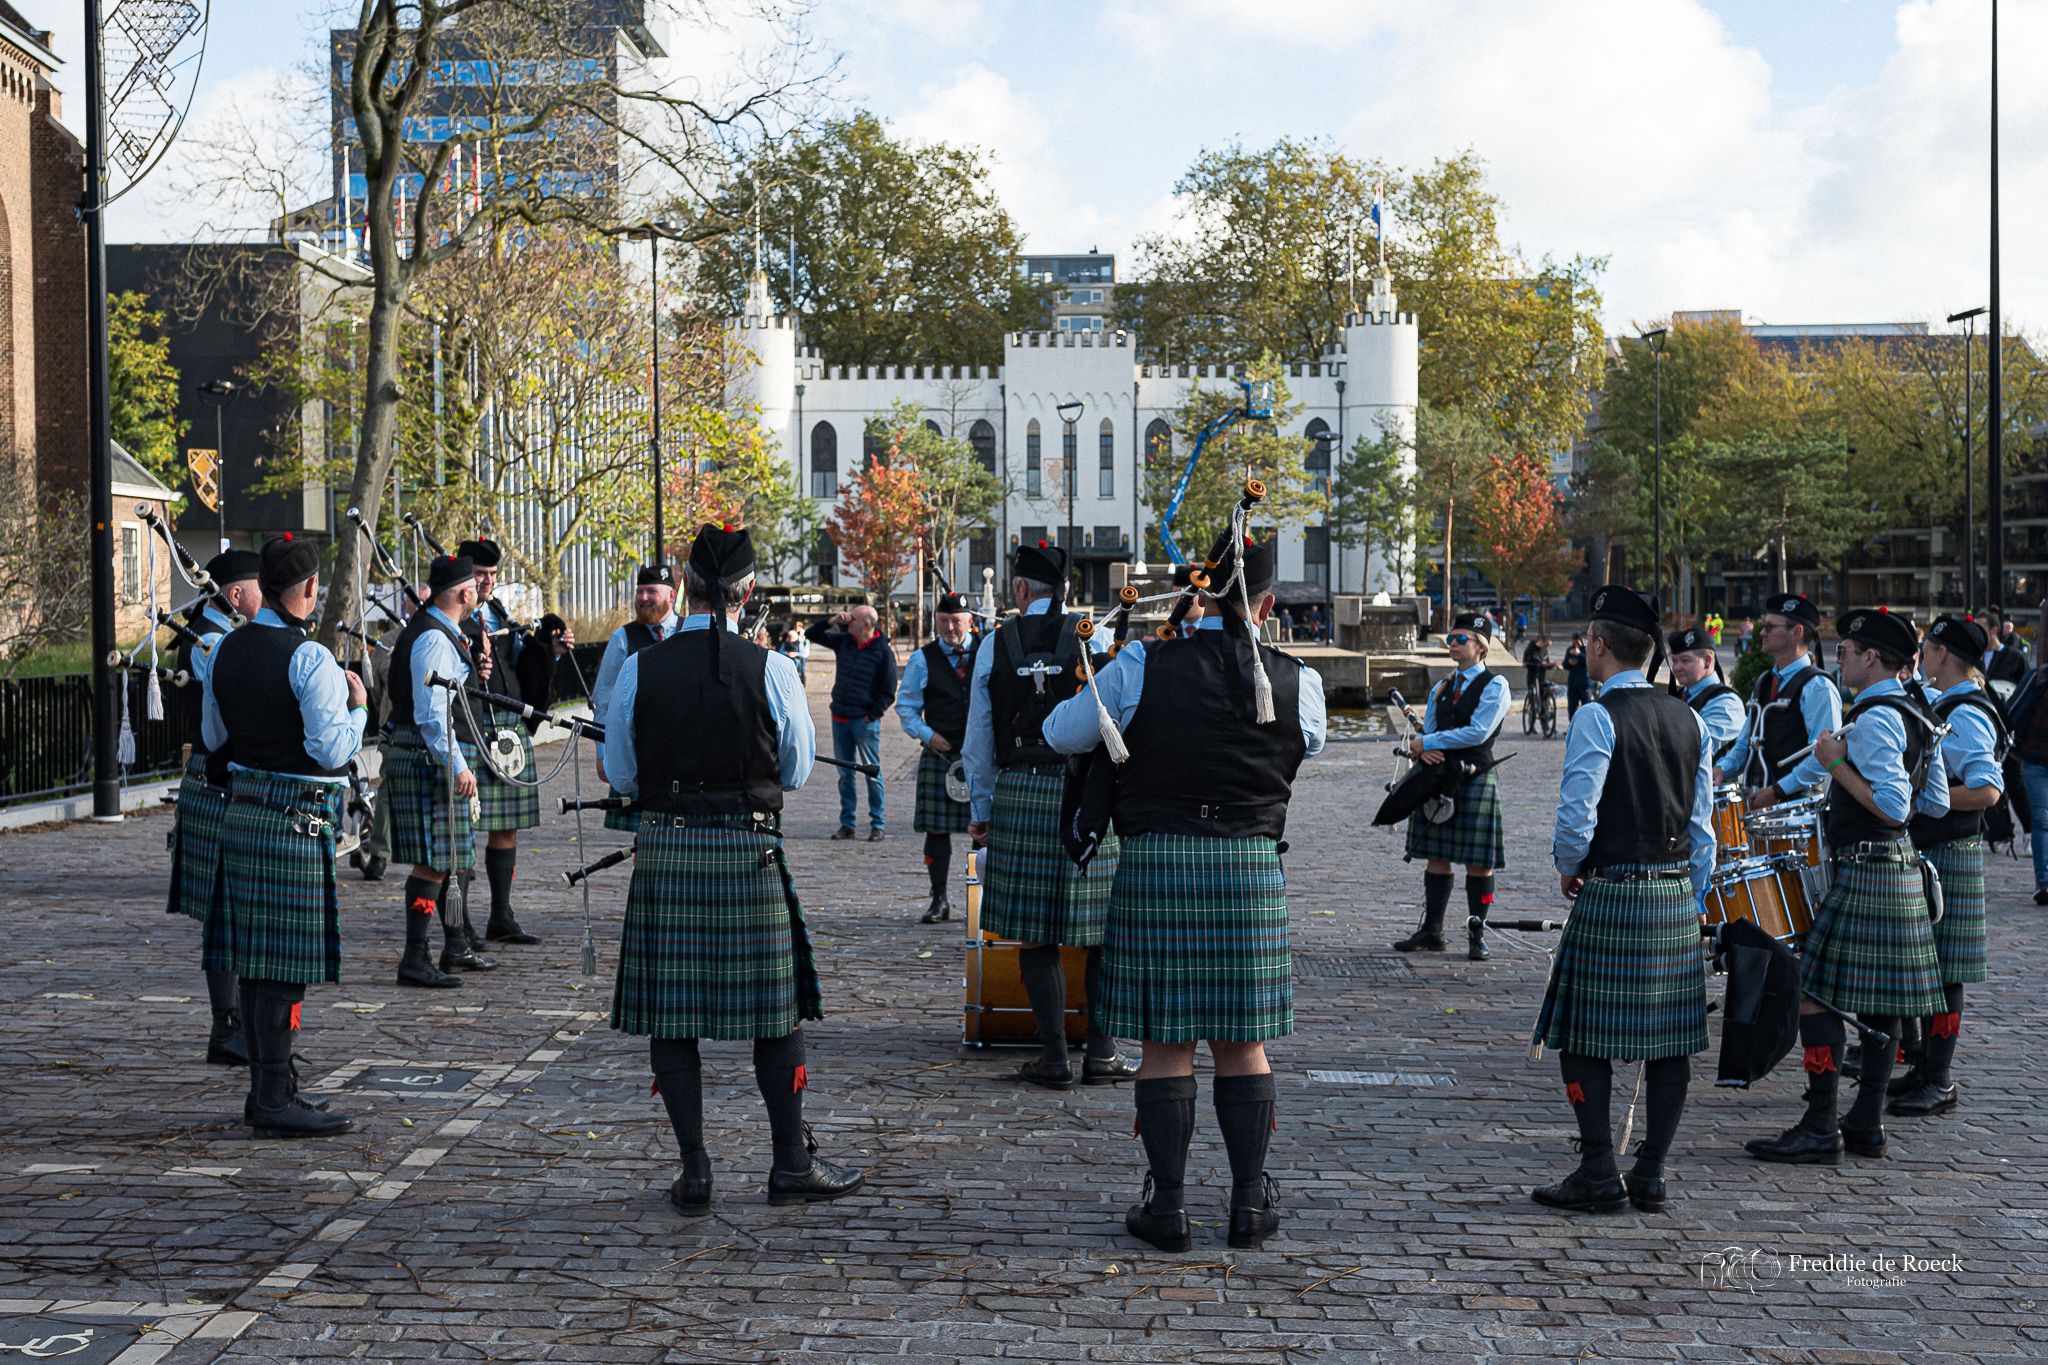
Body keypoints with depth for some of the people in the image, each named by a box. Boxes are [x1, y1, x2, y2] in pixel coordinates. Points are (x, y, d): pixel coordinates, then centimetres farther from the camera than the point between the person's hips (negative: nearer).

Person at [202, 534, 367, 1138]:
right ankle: (275, 1100, -1)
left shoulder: (225, 650, 7)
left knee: (256, 959, 13)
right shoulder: (310, 660, -16)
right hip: (297, 819, -8)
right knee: (287, 963, -3)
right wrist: (357, 706, -2)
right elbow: (334, 751, -18)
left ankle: (264, 1089, 21)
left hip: (241, 814, 8)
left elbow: (214, 737, 18)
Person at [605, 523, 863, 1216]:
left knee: (670, 1011, 8)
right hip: (750, 852, -1)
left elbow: (622, 774, 6)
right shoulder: (771, 669, -7)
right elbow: (797, 770, 3)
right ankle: (791, 1164, 16)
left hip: (665, 851, 1)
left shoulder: (639, 670, -4)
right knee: (775, 1008, 10)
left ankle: (694, 1171, 10)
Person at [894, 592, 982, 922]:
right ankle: (940, 901, 11)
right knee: (937, 828, 1)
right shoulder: (923, 660, 5)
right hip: (940, 755, 0)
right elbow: (906, 706, 10)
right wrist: (927, 735, -4)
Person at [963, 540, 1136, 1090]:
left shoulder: (995, 645, 5)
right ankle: (1100, 1052, 7)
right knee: (1104, 930, 7)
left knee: (1034, 932, 6)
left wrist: (980, 809, 19)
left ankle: (1053, 1057, 5)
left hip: (1019, 795, 1)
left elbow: (979, 739, 10)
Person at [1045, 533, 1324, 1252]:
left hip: (1154, 865, -1)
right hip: (1252, 869, 1)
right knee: (1242, 1044, 10)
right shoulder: (1295, 682, -2)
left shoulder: (1140, 667, -6)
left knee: (1165, 1042, 5)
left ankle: (1167, 1206, 8)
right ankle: (1250, 1202, 14)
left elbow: (1063, 733, 6)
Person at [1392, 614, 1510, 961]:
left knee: (1478, 860, -3)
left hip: (1476, 778, -6)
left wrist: (1428, 742, -12)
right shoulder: (1441, 688, 16)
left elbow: (1478, 732, -15)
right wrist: (1423, 748, -10)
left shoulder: (1495, 685, -5)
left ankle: (1477, 936, 4)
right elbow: (1427, 730, 16)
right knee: (1437, 856, 7)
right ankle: (1431, 932, 13)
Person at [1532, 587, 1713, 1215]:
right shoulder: (1690, 720, 9)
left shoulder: (1599, 718, -11)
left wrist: (1567, 868, 3)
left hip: (1611, 894, -6)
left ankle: (1598, 1177, 0)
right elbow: (1702, 824, 10)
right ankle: (1650, 1177, 13)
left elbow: (1577, 817, -16)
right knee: (1671, 1036, 8)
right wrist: (1690, 898, 17)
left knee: (1585, 1037, 1)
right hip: (1678, 892, 7)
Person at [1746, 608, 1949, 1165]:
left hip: (1862, 876, -10)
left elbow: (1892, 807, -25)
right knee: (1879, 1000, 12)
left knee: (1814, 993, -8)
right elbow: (1936, 804, 17)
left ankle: (1820, 1130, -7)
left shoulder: (1874, 719, -18)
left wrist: (1837, 765, -18)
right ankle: (1867, 1123, 18)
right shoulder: (1919, 717, 13)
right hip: (1902, 873, 10)